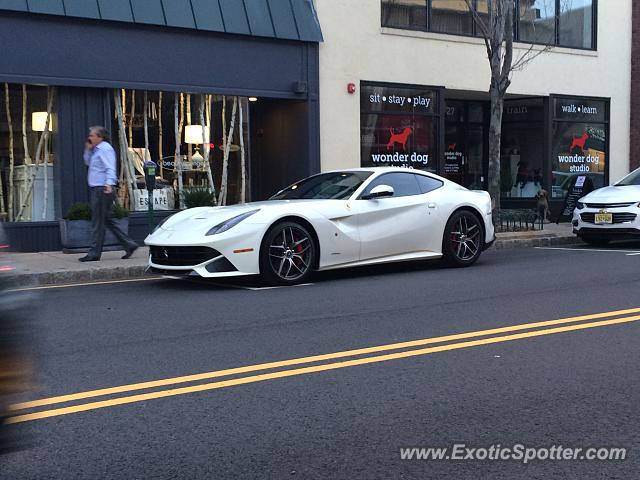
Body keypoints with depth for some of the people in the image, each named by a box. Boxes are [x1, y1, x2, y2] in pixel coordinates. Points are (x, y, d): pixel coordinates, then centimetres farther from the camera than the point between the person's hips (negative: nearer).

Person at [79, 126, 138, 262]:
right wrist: (88, 150, 15)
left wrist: (109, 184, -36)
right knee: (106, 221, 13)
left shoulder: (105, 149, -12)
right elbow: (88, 163, 30)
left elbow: (110, 169, -23)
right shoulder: (97, 149, 19)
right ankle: (129, 244, 15)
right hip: (97, 189, 10)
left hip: (103, 189, -10)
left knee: (98, 221, -5)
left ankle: (94, 253, -1)